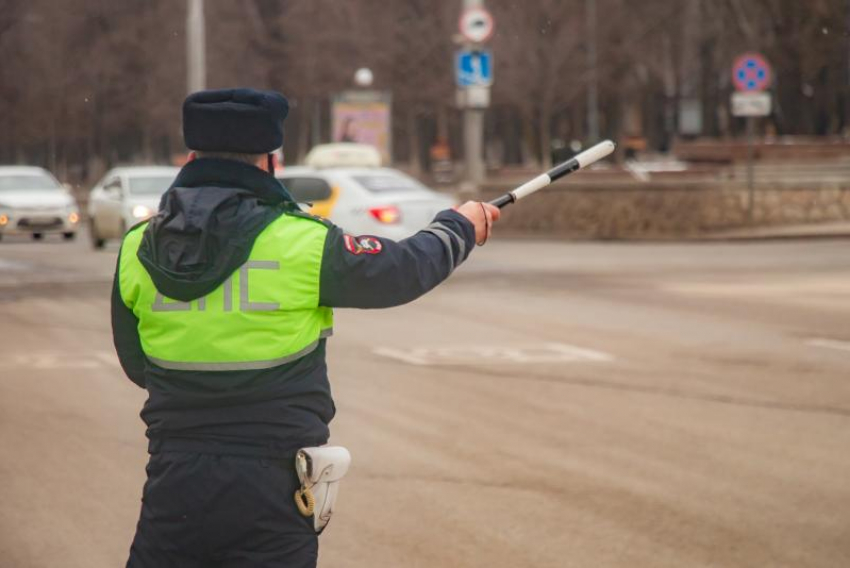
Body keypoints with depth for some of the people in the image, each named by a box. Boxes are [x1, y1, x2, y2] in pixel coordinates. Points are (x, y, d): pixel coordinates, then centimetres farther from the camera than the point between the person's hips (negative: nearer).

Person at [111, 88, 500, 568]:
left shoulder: (137, 249, 0)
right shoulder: (301, 243, -11)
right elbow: (404, 269, 3)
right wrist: (460, 225, 22)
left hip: (174, 487, 3)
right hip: (271, 499, -3)